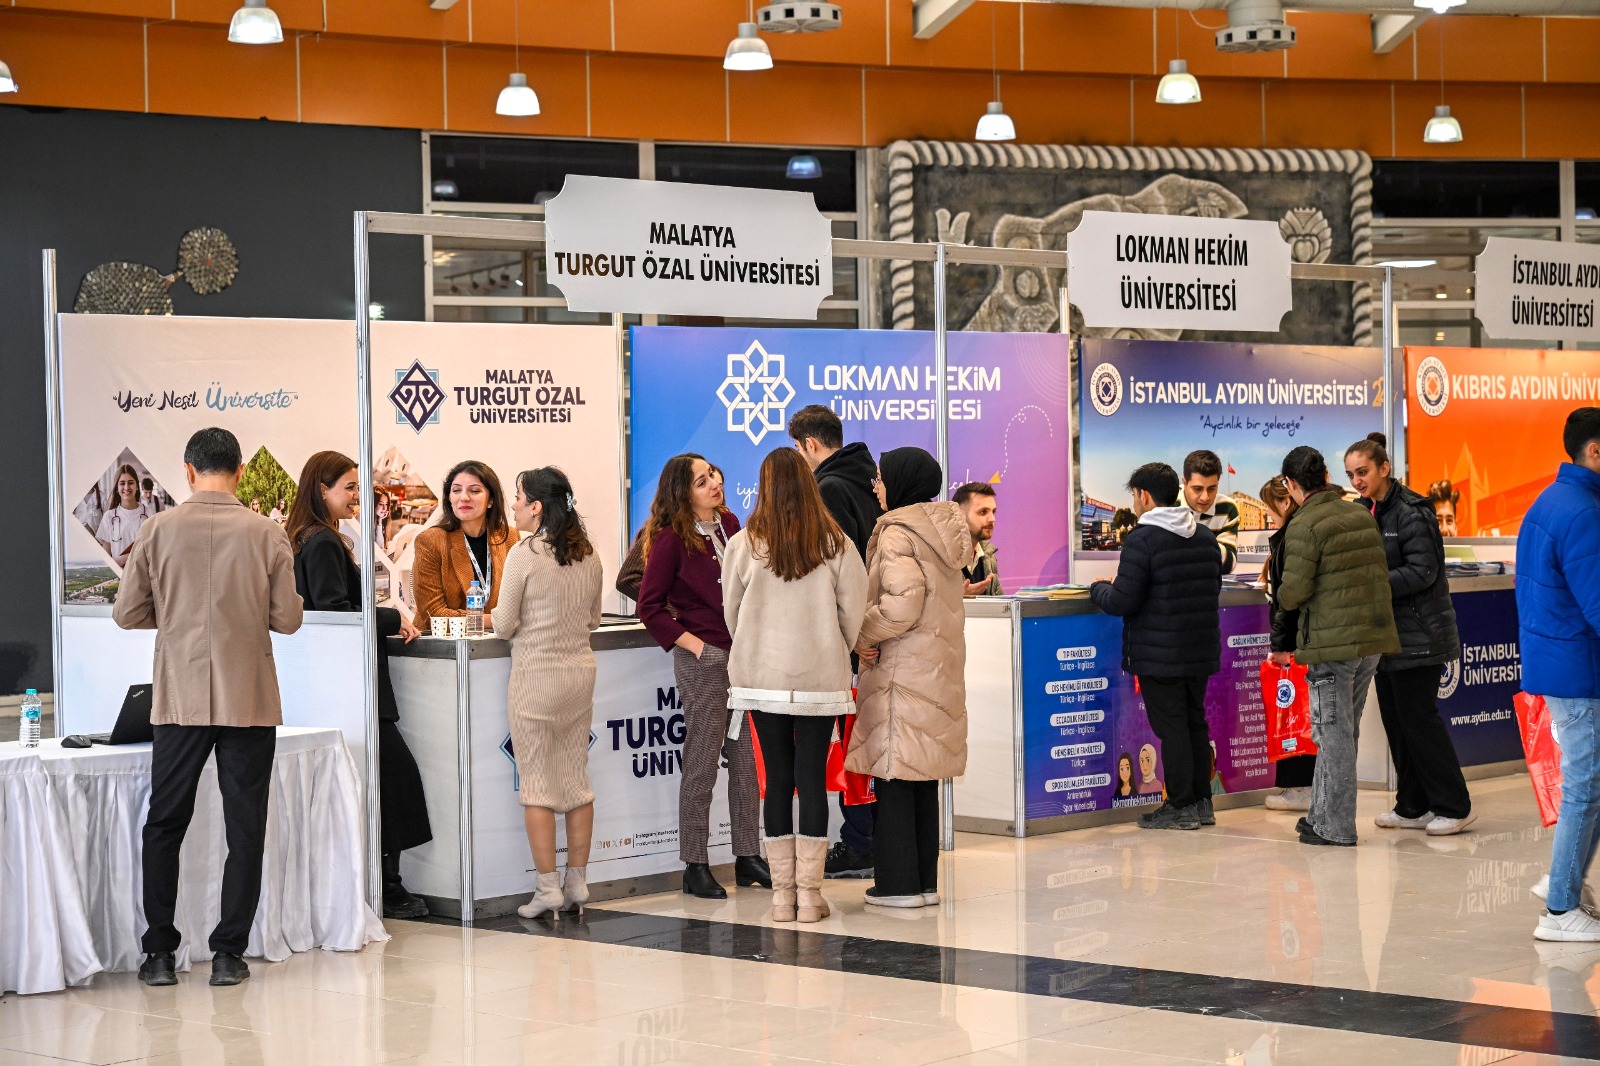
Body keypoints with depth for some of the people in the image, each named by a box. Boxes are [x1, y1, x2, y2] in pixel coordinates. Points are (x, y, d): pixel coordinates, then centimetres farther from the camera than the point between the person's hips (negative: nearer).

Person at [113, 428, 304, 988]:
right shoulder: (267, 535, -6)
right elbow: (288, 618, -3)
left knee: (164, 825, 12)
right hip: (250, 700, 0)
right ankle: (228, 953, 7)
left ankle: (159, 954, 11)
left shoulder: (159, 529, -5)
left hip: (181, 699, 1)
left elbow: (127, 614, -1)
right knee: (245, 827, 7)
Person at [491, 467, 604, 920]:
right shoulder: (588, 555, 3)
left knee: (537, 784, 1)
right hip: (580, 674, 6)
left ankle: (548, 888, 2)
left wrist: (496, 615, 11)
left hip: (536, 677, -6)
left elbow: (505, 625, -10)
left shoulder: (525, 555, -14)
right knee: (576, 780, 11)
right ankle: (577, 883, 15)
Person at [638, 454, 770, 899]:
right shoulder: (671, 539, -8)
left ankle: (748, 857, 17)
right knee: (702, 763, -1)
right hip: (704, 659, -6)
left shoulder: (729, 524, 9)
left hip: (743, 655, 6)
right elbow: (649, 606, -8)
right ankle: (695, 866, 6)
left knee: (748, 758, 8)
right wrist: (690, 643, -13)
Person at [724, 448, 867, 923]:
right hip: (820, 679, -1)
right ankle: (809, 893, 5)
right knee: (813, 778, 5)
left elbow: (732, 614, 4)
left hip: (762, 679, 1)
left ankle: (782, 893, 10)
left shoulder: (743, 545, -5)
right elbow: (854, 612, -2)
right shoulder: (835, 545, -6)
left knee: (777, 779, 7)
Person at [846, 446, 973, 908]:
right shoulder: (945, 530, 14)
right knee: (924, 777, 13)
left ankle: (899, 883, 0)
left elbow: (902, 604, -24)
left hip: (902, 670, -9)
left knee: (894, 775, -2)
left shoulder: (897, 533, -13)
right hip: (940, 667, 9)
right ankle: (925, 880, 17)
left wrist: (863, 636, -8)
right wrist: (873, 633, 8)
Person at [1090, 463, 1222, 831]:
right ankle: (1202, 802, 21)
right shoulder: (1205, 536, 8)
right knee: (1196, 723, 15)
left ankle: (1181, 806, 3)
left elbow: (1122, 602, -18)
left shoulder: (1142, 539, -15)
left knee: (1171, 727, -1)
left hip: (1159, 655, -7)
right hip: (1202, 650, 7)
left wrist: (1098, 588, 3)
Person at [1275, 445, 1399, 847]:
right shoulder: (1362, 514, 9)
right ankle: (1323, 814, 24)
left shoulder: (1304, 526, -13)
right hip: (1373, 636, 7)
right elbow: (1381, 571, 15)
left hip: (1332, 641, -7)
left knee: (1334, 733, -1)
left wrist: (1283, 597, 5)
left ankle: (1336, 827, 3)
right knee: (1340, 731, 16)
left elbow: (1294, 591, -16)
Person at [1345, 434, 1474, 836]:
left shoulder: (1411, 512, -14)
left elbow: (1422, 572, -20)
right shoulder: (1366, 512, 11)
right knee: (1396, 719, 10)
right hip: (1388, 633, 8)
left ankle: (1454, 806, 3)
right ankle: (1412, 807, 18)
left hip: (1418, 633, -8)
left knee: (1418, 717, -6)